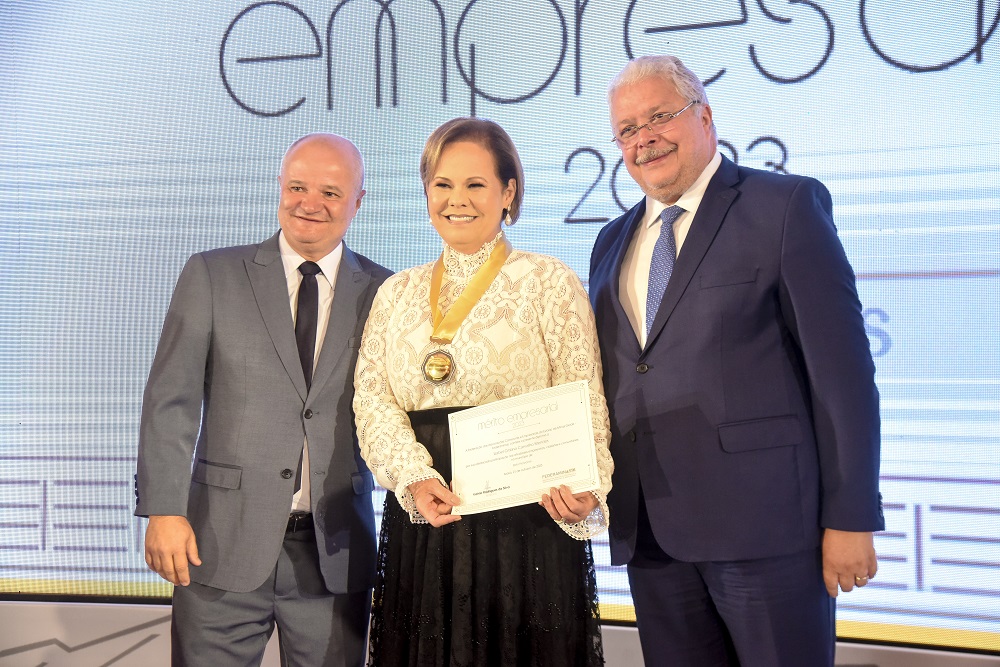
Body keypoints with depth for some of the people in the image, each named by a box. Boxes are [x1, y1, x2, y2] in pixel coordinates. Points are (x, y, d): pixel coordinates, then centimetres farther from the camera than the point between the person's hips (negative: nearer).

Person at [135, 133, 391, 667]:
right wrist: (163, 509, -8)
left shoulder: (382, 292, 6)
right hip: (222, 542, -1)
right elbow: (170, 400, 0)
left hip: (336, 549, 1)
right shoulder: (211, 275, 4)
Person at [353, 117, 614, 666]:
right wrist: (415, 478, -14)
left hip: (524, 519, -3)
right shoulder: (397, 293, 14)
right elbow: (372, 398, 5)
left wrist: (583, 492, -24)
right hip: (420, 521, 4)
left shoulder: (549, 282, 1)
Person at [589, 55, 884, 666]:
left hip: (763, 519, -5)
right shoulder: (613, 243, 17)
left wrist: (850, 519, -10)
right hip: (648, 531, 5)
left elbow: (842, 368, -7)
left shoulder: (787, 205, -2)